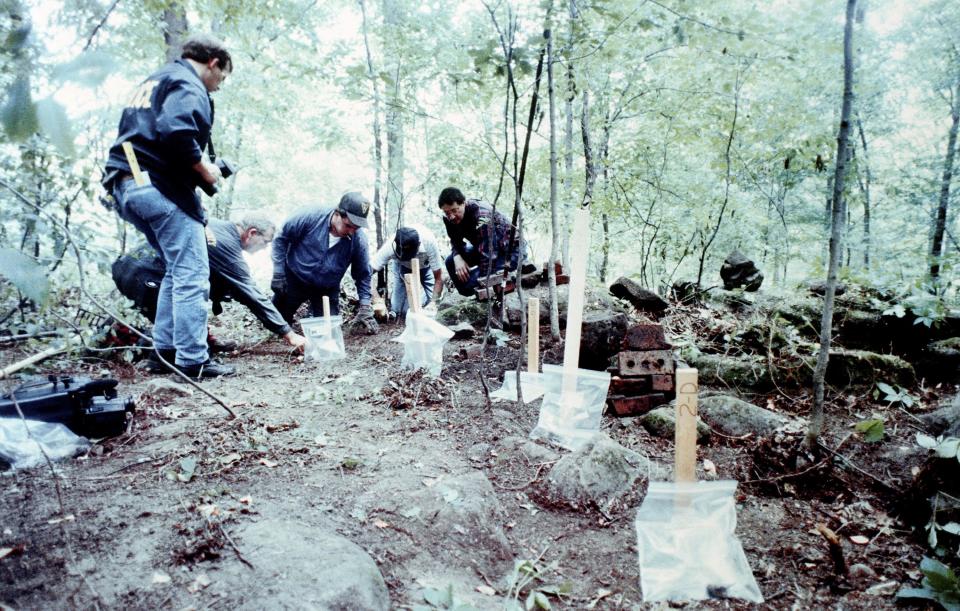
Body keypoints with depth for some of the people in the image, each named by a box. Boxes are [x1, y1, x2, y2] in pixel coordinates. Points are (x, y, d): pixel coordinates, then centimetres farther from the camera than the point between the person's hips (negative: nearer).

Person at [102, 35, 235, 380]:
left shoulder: (155, 80, 26)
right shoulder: (189, 85, -5)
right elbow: (175, 131, -24)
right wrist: (203, 168, -10)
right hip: (160, 186, -10)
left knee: (177, 269, 18)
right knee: (192, 275, -8)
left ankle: (166, 348, 19)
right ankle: (193, 361, -8)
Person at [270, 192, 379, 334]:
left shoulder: (358, 239, -20)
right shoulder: (311, 217, -25)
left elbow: (363, 274, -7)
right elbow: (282, 238, -11)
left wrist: (365, 306, -13)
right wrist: (278, 273, -12)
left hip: (328, 290, 1)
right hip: (293, 280, -1)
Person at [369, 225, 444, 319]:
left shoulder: (429, 241, -40)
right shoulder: (390, 246, -38)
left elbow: (438, 279, -30)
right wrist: (377, 301, -48)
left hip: (426, 266, 0)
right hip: (402, 266, 0)